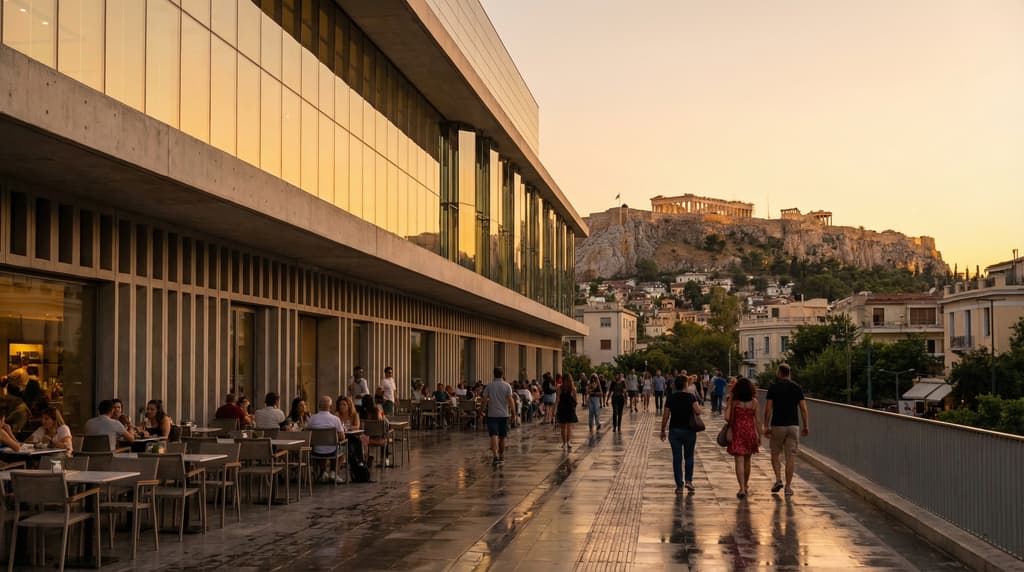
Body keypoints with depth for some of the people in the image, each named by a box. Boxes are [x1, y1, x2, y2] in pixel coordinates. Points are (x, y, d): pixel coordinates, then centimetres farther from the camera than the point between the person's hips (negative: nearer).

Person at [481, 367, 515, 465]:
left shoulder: (489, 386, -1)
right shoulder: (507, 386, -1)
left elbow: (485, 400, -3)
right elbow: (510, 400, -10)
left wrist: (482, 409, 10)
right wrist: (513, 411, -6)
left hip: (492, 414, -1)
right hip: (504, 414, 1)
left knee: (494, 436, -8)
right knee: (502, 437, 15)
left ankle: (496, 456, -25)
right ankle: (501, 457, 28)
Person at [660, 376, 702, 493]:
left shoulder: (671, 398, 0)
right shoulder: (691, 397, -6)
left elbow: (665, 416, -1)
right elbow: (697, 411, -17)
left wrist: (662, 431, 8)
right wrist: (698, 405, 5)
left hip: (674, 431, 1)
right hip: (689, 431, -1)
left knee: (677, 458, 4)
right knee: (689, 456, 15)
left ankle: (679, 486, 4)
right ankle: (688, 480, 4)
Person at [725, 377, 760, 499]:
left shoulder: (733, 401, -8)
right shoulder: (754, 402, -2)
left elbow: (727, 417, -10)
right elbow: (757, 420, 1)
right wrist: (759, 435, 10)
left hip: (737, 432, -3)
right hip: (750, 431, 3)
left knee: (739, 461, -2)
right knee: (747, 460, 20)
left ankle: (742, 489, -12)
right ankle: (745, 485, 34)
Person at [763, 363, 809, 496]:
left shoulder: (773, 387, -3)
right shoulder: (797, 387, 4)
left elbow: (768, 408, -8)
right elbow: (803, 408, -1)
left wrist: (766, 426, -3)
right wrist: (806, 426, 6)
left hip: (777, 425, -2)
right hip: (793, 425, 2)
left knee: (775, 454, 15)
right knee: (791, 457, 4)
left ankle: (778, 480, 0)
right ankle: (788, 487, 4)